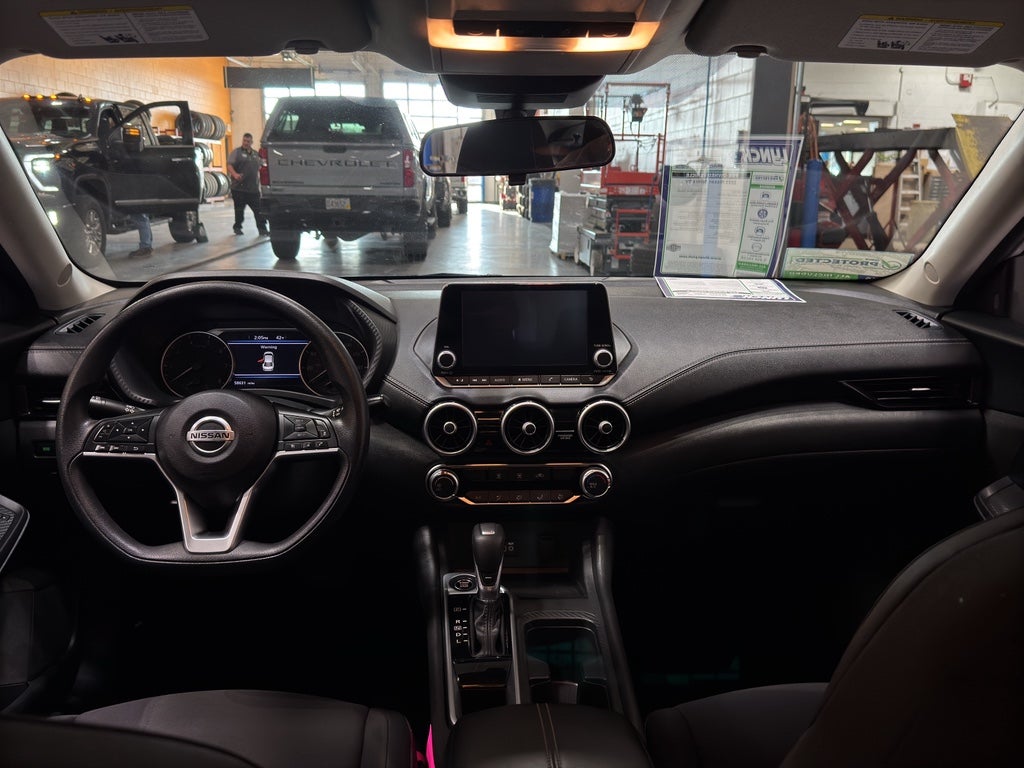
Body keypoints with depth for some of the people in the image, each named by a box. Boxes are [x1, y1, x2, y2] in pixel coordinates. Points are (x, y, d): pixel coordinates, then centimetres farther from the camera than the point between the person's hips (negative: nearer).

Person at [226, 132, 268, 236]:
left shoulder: (256, 154, 16)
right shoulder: (236, 152, 1)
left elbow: (259, 168, 27)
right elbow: (229, 165, -9)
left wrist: (258, 182, 20)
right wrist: (235, 174, -27)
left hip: (253, 188, 4)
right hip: (239, 188, -4)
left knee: (259, 210, -3)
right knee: (239, 210, 4)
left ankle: (262, 228, -1)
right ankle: (237, 227, 18)